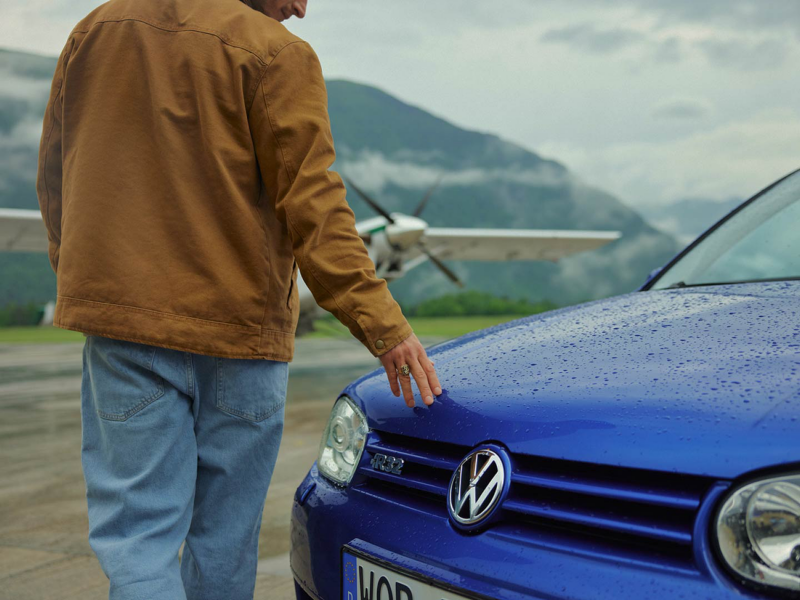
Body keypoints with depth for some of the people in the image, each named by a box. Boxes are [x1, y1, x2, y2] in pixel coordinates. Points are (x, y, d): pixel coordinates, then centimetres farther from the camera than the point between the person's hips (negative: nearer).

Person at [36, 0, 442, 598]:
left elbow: (54, 179, 16)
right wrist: (384, 324, -12)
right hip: (239, 326, -3)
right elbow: (313, 206, -14)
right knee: (224, 537, 12)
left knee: (135, 529, 4)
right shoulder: (276, 54, -7)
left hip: (118, 316, 3)